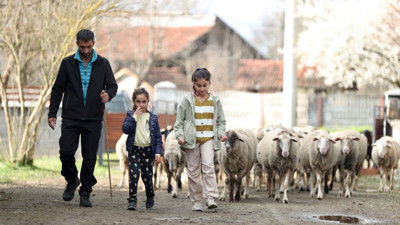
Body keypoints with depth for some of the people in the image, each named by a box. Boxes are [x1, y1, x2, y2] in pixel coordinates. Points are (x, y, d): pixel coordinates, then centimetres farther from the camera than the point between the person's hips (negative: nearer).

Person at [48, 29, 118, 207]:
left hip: (93, 119, 0)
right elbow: (57, 89, 7)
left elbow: (113, 85, 8)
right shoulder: (68, 63, 3)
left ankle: (85, 193, 11)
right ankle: (72, 181, 18)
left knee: (90, 157, 1)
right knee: (66, 151, -10)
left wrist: (108, 94, -17)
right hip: (71, 117, 0)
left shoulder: (102, 64, 5)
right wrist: (52, 113, 2)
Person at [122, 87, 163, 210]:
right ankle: (132, 200, -9)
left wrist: (158, 152, -5)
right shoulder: (130, 115, 4)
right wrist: (135, 116, -16)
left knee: (147, 176, 6)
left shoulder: (153, 118, 5)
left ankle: (150, 196, 31)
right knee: (134, 174, -12)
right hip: (134, 149, -1)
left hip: (148, 150, 1)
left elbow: (158, 136, 5)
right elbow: (125, 129, -13)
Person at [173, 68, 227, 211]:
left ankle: (210, 197, -21)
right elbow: (179, 121, 4)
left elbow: (220, 121, 14)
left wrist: (222, 133, -3)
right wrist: (180, 135, -11)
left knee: (208, 165, -20)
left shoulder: (215, 101, 7)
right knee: (193, 170, 4)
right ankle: (196, 201, 13)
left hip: (209, 139, 0)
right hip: (192, 140, 0)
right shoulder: (187, 101, 2)